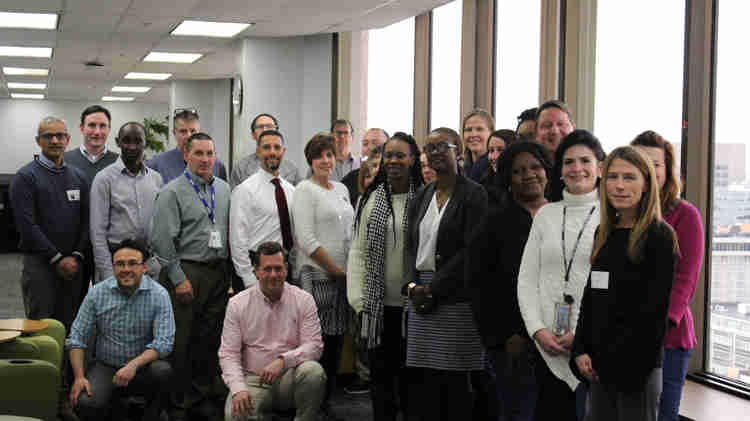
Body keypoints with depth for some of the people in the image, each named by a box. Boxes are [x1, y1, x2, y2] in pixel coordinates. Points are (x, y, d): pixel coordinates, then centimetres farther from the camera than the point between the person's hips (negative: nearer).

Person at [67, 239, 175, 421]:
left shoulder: (159, 295, -9)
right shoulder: (97, 293, -3)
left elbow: (164, 342, -16)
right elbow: (77, 337, 0)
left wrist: (134, 365, -31)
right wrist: (79, 377, -13)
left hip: (142, 366, -1)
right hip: (106, 367, 1)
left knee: (162, 371, -34)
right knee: (86, 405, -26)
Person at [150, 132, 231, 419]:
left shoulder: (224, 189, 13)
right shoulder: (173, 192, -5)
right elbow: (162, 241, -9)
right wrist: (179, 279, -11)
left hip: (218, 273, 5)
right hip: (185, 271, -5)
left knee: (210, 338, 9)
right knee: (181, 341, -3)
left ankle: (203, 395, 21)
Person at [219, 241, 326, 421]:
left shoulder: (304, 300, 3)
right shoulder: (237, 304, 3)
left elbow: (314, 345, -3)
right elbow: (228, 353, 0)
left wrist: (283, 361, -22)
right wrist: (238, 389, -17)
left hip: (290, 378, 1)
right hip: (253, 380, -1)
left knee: (313, 371, -33)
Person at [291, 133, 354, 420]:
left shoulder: (341, 189, 15)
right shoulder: (305, 190, -6)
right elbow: (306, 240, -13)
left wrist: (350, 270, 7)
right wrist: (335, 270, -11)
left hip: (343, 277, 7)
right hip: (318, 275, -7)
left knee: (336, 341, 10)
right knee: (318, 341, -5)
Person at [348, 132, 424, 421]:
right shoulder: (370, 199, 5)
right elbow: (358, 251, 5)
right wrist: (359, 299, 0)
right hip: (377, 304, 2)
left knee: (409, 375, 7)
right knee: (380, 374, 9)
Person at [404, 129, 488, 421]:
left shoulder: (473, 194, -3)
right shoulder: (421, 197, 15)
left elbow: (471, 250, -11)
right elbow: (410, 246, 14)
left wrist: (434, 288, -13)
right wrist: (413, 285, -3)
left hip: (454, 297, -5)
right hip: (420, 296, 5)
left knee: (454, 379, -3)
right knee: (422, 377, 4)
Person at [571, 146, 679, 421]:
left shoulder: (660, 236, -9)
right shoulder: (604, 233, 12)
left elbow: (653, 310, -13)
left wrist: (615, 362, -14)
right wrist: (581, 350, 3)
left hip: (637, 366, -6)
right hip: (599, 365, 6)